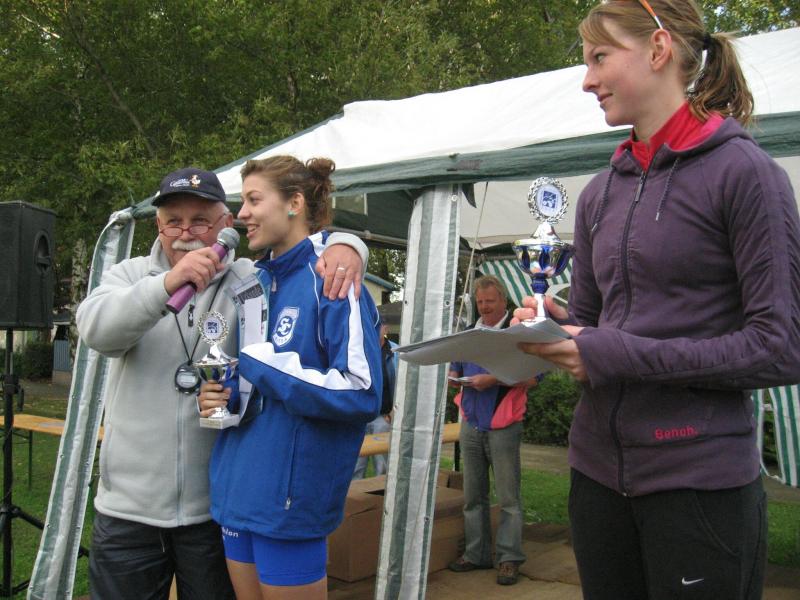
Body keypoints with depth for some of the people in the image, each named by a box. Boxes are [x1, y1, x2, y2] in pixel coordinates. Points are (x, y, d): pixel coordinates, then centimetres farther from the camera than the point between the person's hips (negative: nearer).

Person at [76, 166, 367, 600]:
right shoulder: (130, 275, 3)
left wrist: (344, 246, -26)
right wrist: (167, 284, -32)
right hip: (127, 506, 1)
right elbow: (95, 327, -15)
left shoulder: (250, 279, 0)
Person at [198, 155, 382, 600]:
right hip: (238, 491, 8)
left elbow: (361, 393, -22)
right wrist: (225, 394, 0)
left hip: (290, 496, -8)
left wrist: (260, 364, -17)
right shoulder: (256, 283, 11)